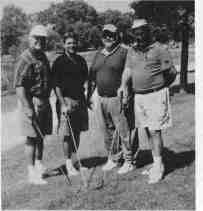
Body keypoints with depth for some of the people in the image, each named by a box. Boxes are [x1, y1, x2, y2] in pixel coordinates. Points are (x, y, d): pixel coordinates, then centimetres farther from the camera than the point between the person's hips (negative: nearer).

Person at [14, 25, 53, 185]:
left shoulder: (43, 57, 14)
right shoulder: (26, 59, -13)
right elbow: (19, 85, -19)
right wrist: (28, 108, -23)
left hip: (44, 102, 8)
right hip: (31, 102, -8)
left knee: (41, 136, 15)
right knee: (32, 138, -3)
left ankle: (39, 166, 28)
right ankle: (32, 173, 5)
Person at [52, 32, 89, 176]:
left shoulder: (81, 60, 11)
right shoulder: (59, 62, -6)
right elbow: (56, 85, -9)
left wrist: (86, 98, 12)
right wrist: (63, 104, -15)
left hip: (80, 100, 5)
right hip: (66, 100, -5)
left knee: (77, 132, 10)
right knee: (67, 134, -2)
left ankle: (73, 159, 23)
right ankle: (68, 164, 9)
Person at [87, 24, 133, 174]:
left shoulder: (124, 52, -4)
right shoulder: (98, 55, 14)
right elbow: (92, 77, 18)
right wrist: (88, 97, 15)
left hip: (117, 98, -6)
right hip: (101, 98, 6)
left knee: (123, 131, 0)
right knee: (106, 132, 13)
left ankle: (128, 162, 12)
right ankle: (111, 159, 27)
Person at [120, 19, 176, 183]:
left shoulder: (159, 49, -5)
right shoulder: (132, 51, 12)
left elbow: (172, 70, -3)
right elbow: (127, 70, 5)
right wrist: (124, 86, -9)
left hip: (156, 95, -6)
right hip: (139, 96, 6)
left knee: (155, 131, -6)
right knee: (148, 131, 11)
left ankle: (158, 166, 4)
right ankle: (156, 163, 23)